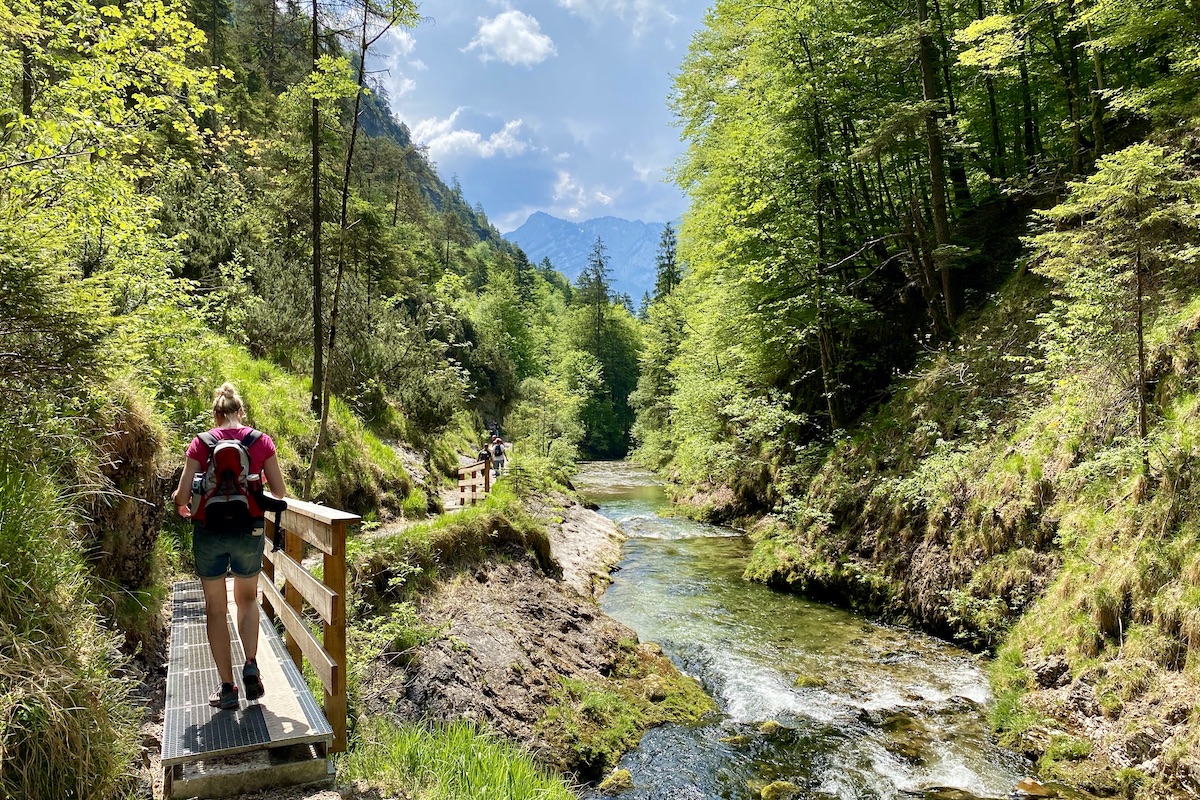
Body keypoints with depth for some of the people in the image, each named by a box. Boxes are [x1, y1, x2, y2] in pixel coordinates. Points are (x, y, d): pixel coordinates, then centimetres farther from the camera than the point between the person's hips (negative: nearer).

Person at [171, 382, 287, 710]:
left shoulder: (201, 443, -3)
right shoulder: (261, 441, -2)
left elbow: (182, 495, -6)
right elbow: (279, 493, -2)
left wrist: (180, 505, 17)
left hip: (209, 531, -1)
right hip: (249, 530, 1)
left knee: (215, 608, 12)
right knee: (248, 598, 24)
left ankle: (227, 687, 14)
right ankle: (251, 665, 6)